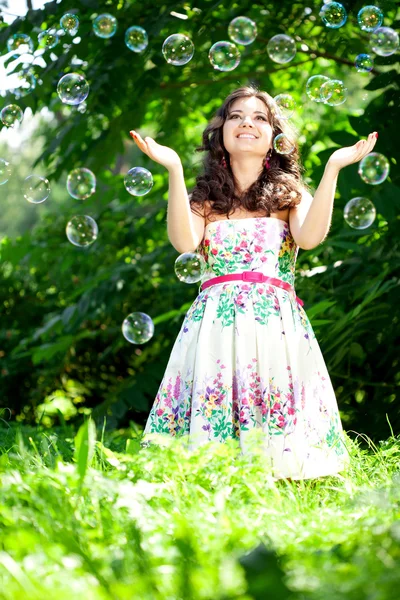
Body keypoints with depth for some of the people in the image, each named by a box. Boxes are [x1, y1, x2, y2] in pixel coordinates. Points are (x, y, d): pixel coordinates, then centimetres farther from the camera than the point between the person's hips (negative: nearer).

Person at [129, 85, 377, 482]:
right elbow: (185, 242, -5)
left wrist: (333, 168, -8)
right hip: (214, 324, 0)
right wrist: (174, 170, -7)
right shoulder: (204, 198, 16)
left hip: (277, 324, 0)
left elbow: (310, 237, -7)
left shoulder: (290, 195, 15)